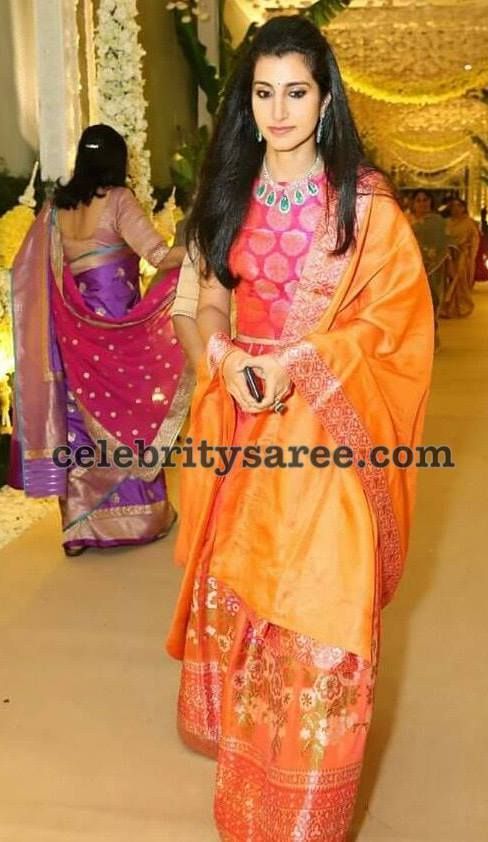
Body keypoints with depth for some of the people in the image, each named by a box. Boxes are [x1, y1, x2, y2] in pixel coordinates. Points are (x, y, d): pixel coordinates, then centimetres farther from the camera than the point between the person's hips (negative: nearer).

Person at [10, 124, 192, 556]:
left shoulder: (56, 205, 7)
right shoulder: (118, 199, -8)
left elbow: (27, 268, 8)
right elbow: (159, 255, -16)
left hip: (73, 332, 4)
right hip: (118, 327, -4)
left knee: (81, 418, 11)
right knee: (130, 412, 9)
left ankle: (79, 526, 17)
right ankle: (142, 515, 20)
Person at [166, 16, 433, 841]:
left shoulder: (364, 199, -6)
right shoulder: (232, 192, 7)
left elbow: (393, 315, -6)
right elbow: (211, 301, 11)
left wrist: (301, 363, -18)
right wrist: (227, 357, -10)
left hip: (329, 418, -4)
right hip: (243, 411, 4)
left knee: (319, 601, 2)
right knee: (236, 584, 14)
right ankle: (243, 739, 39)